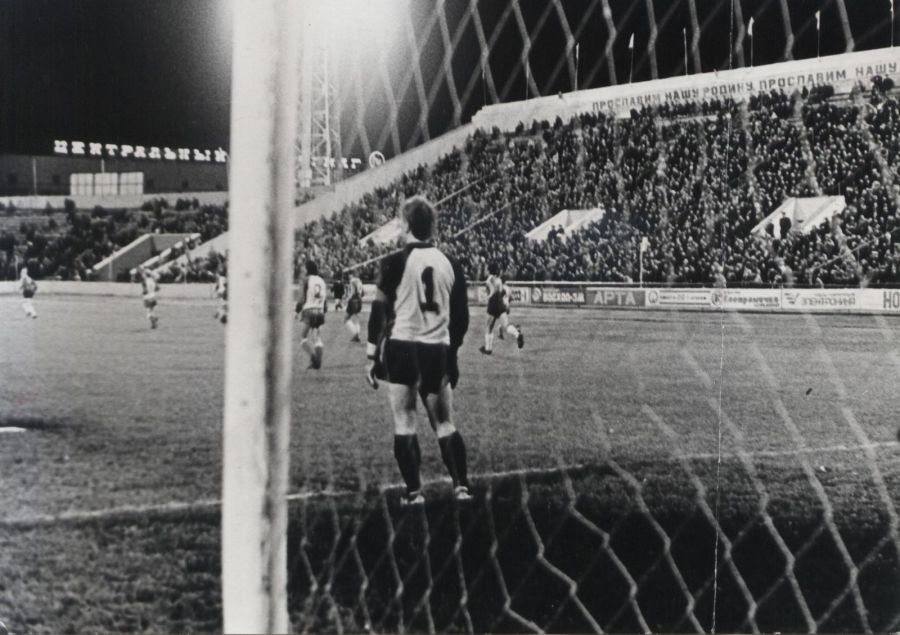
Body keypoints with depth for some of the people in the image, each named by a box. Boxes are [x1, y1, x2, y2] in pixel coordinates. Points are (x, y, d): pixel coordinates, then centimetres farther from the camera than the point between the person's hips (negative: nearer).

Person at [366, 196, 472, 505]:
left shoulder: (396, 262, -6)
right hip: (438, 351, 4)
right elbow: (461, 318, 11)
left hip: (402, 348, -4)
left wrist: (372, 356, -1)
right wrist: (452, 354, 23)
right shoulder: (450, 264, 6)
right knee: (445, 424, 13)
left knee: (404, 424, 4)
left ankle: (414, 492, 3)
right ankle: (461, 487, 8)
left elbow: (380, 311, -8)